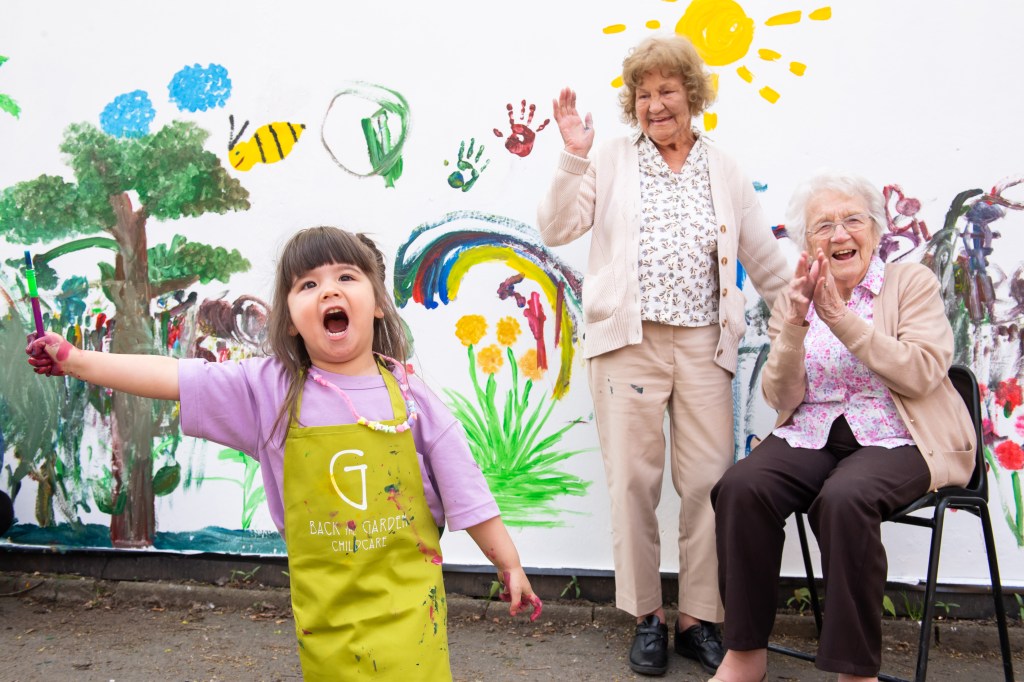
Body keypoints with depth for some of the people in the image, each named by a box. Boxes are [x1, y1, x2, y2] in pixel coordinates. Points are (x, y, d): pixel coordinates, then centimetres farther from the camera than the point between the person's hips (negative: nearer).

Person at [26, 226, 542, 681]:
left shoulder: (408, 395, -6)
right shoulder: (270, 390, -4)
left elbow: (465, 491, -3)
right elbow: (172, 377, -4)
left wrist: (510, 564, 2)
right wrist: (73, 359, -8)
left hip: (407, 602, -1)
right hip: (325, 605, 2)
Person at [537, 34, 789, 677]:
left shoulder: (726, 172, 13)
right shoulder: (612, 160, 8)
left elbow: (765, 259, 17)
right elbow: (556, 228, -1)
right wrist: (574, 158, -11)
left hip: (703, 344, 2)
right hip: (628, 341, -1)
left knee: (709, 482, 0)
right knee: (634, 481, 1)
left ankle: (699, 618, 15)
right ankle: (647, 616, 17)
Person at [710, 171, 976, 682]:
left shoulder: (912, 283, 4)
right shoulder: (794, 299, 12)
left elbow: (920, 375, -12)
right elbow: (781, 398, 2)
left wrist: (841, 316, -18)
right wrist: (795, 326, -14)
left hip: (895, 440, -3)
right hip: (812, 437, 3)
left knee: (844, 498, -36)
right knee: (741, 487, -27)